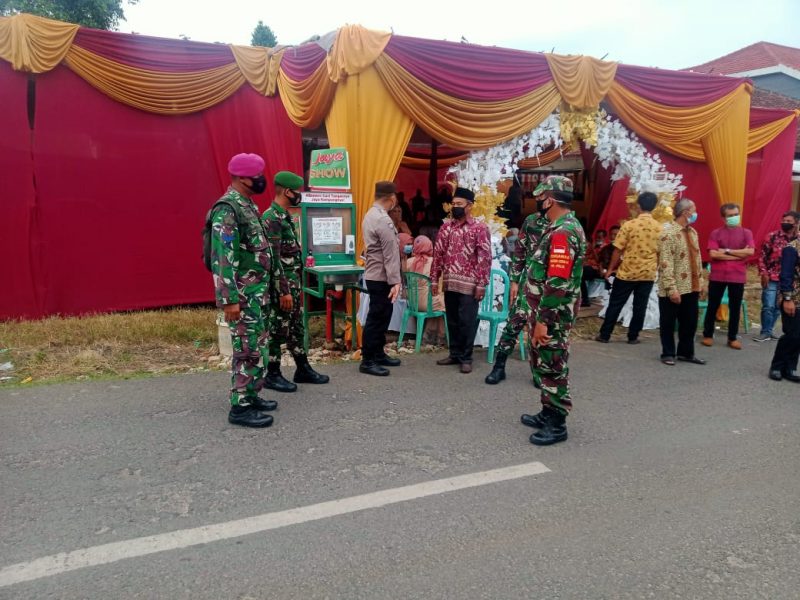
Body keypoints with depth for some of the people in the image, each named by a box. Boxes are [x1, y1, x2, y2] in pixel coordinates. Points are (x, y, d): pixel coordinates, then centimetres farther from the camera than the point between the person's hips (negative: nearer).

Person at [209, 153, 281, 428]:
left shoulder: (249, 206, 15)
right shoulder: (227, 209, -17)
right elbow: (223, 258, -22)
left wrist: (276, 275, 21)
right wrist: (229, 299, -25)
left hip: (259, 290, 10)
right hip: (243, 294, -10)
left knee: (258, 346, 15)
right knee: (247, 349, -5)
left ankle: (251, 395, 27)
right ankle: (240, 407, 4)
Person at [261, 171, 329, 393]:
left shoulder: (285, 216, 13)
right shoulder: (272, 219, -17)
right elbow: (273, 259, -22)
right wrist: (284, 291, -22)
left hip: (293, 283, 10)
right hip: (282, 287, -10)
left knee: (296, 328, 16)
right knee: (277, 330, 1)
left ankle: (303, 369, 26)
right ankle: (272, 375, 12)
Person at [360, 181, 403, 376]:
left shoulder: (370, 215, 11)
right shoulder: (383, 220, -20)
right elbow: (390, 255, -21)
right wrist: (395, 281, -21)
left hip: (374, 275, 10)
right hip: (381, 277, -10)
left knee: (381, 317, 16)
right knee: (377, 318, -4)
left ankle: (378, 354, 25)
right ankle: (367, 360, 2)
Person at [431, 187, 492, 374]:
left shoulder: (480, 228, -5)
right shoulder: (446, 227, 9)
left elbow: (485, 258, -8)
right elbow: (438, 254, 11)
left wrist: (481, 284, -13)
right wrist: (434, 279, 7)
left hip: (469, 284, -5)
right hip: (449, 283, 5)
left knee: (467, 322, 1)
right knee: (452, 321, 13)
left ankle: (466, 358, 12)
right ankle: (455, 354, 25)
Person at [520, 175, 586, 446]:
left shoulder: (562, 232, -20)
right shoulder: (566, 226, 13)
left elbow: (557, 283, -26)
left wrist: (542, 320, -24)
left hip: (553, 314, -10)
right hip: (550, 311, 10)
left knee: (553, 367, 0)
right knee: (545, 364, 18)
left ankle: (557, 425, 11)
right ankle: (549, 413, 30)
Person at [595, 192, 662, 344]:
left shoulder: (629, 225, -10)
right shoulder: (659, 228, -1)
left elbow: (618, 250, -8)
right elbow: (660, 252, 5)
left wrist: (610, 269, 2)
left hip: (627, 272, -2)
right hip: (648, 274, 2)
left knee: (615, 304, 6)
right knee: (640, 307, 10)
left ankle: (604, 335, 11)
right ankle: (633, 336, 16)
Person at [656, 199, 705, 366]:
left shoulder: (692, 232, 13)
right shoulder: (668, 233, -14)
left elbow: (697, 259, 19)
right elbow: (665, 264, -19)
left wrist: (699, 282, 14)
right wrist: (671, 288, -23)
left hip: (691, 287, 8)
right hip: (674, 289, -8)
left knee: (690, 322, 14)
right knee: (668, 323, 5)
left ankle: (686, 352, 27)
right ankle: (668, 353, 18)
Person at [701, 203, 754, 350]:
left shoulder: (746, 233, 5)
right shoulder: (716, 233, 1)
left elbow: (750, 251, -11)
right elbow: (713, 254, -12)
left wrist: (727, 251, -13)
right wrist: (739, 254, -10)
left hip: (738, 277, 1)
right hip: (717, 276, -1)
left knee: (735, 308, 7)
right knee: (713, 306, 7)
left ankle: (733, 338, 18)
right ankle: (708, 335, 19)